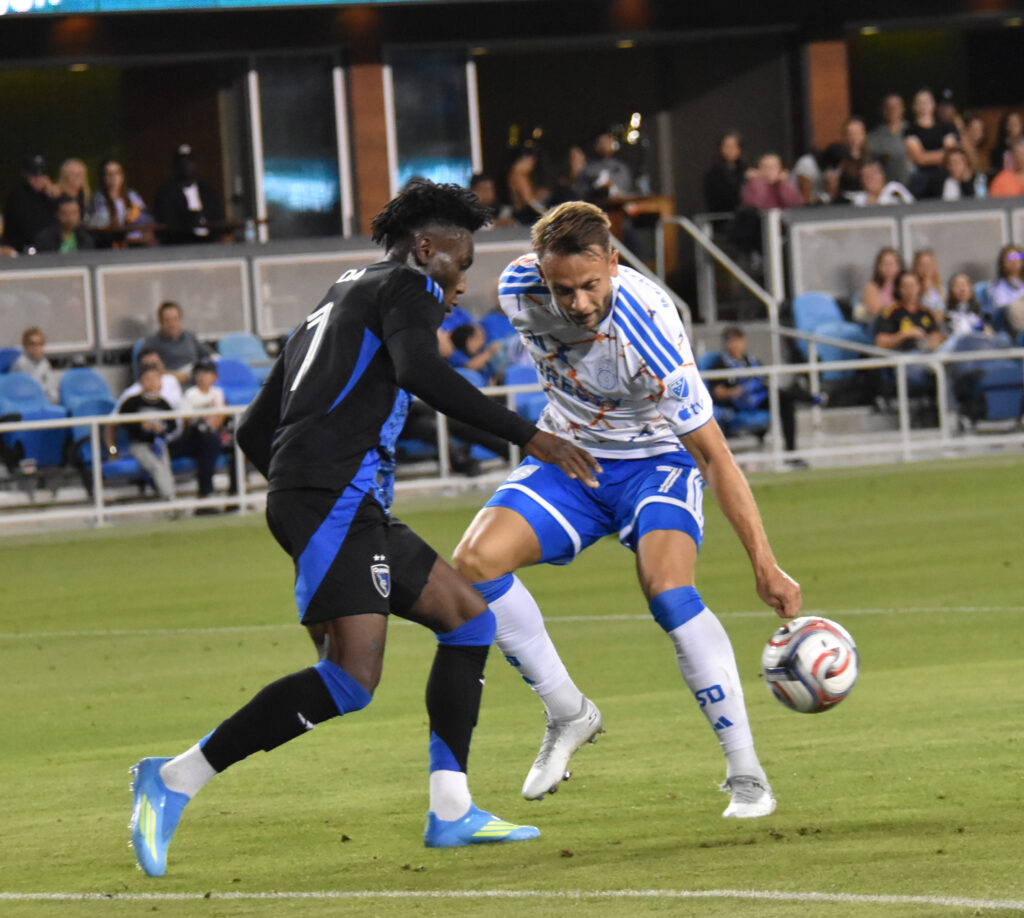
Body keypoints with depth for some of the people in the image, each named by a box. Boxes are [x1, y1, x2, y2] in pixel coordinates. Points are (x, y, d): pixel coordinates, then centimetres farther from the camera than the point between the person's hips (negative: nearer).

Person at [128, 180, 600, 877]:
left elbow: (254, 433, 30)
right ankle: (176, 780, -18)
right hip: (335, 497, -10)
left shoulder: (333, 306, 31)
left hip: (351, 507, 10)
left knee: (469, 619, 15)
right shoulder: (405, 285, 4)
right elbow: (419, 372, -20)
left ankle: (450, 811, 8)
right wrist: (527, 437, -21)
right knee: (352, 678, -20)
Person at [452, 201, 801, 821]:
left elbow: (714, 454, -28)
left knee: (669, 591, -30)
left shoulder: (648, 325, -33)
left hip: (654, 458, -5)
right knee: (474, 562, -18)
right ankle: (568, 715, 0)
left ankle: (746, 776, -20)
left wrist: (765, 564, -30)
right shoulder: (520, 289, -20)